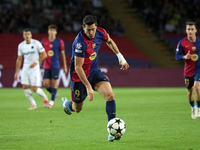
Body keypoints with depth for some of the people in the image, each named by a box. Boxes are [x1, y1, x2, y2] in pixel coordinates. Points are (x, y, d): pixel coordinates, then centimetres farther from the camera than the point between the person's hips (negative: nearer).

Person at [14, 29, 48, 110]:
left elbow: (44, 55, -4)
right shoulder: (21, 45, 6)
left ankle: (44, 97, 22)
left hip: (34, 68, -5)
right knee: (25, 87, -5)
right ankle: (33, 104, 6)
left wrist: (36, 62, -17)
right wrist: (16, 72, 10)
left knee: (35, 88, -8)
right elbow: (19, 59, 13)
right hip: (25, 68, 5)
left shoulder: (36, 43, -7)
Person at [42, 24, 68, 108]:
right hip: (46, 66, 3)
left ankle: (52, 100, 11)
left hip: (55, 66, -3)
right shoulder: (44, 41, 6)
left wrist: (65, 66, 2)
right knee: (45, 84, -2)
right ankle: (54, 94, 25)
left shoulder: (59, 42, -1)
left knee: (54, 82, -2)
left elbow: (63, 54, 3)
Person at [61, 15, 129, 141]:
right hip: (79, 76, -5)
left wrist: (121, 57, 13)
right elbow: (78, 67, -27)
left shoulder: (101, 33, -10)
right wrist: (88, 87, -30)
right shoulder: (80, 42, -30)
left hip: (94, 71, 5)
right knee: (77, 109, 11)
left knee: (110, 95, -20)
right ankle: (66, 104, 50)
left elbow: (110, 41, 16)